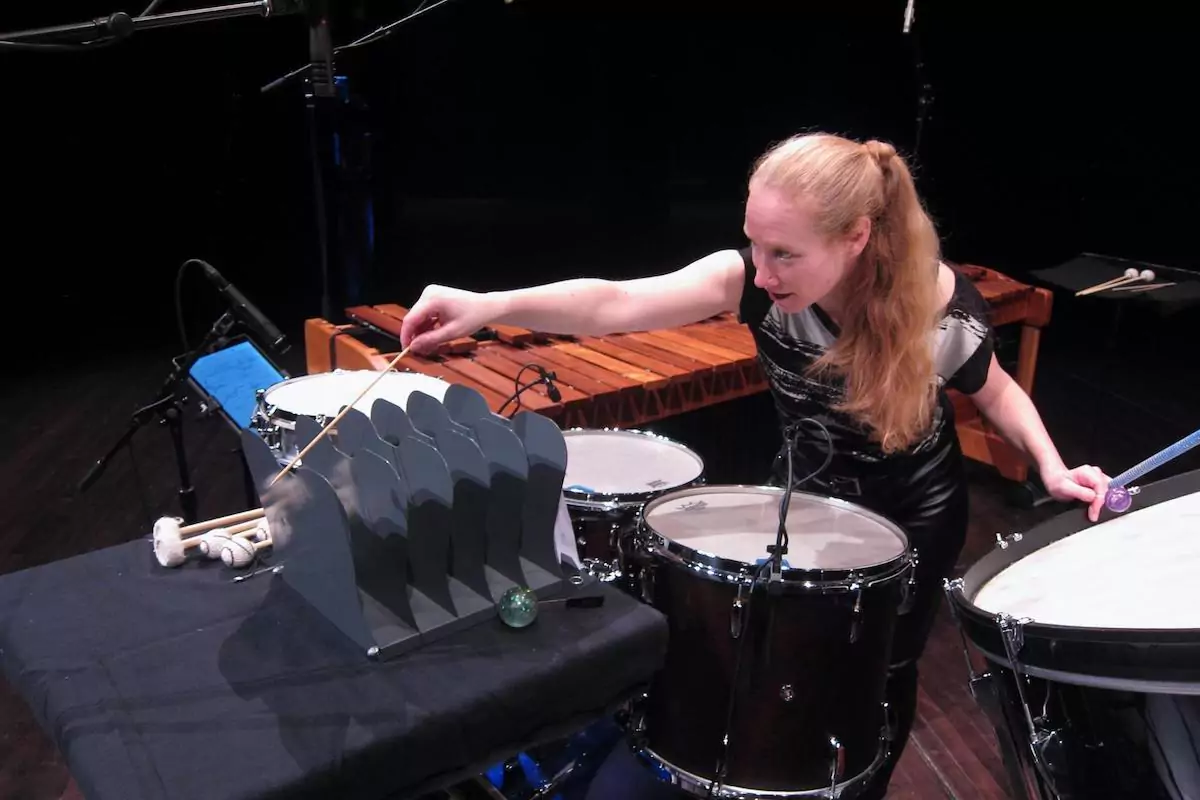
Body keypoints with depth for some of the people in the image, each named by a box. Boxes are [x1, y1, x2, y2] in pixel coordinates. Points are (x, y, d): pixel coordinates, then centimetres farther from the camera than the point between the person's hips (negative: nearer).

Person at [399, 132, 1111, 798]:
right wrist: (489, 305, -58)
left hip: (912, 514, -1)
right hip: (806, 494, 2)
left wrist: (1050, 464, -25)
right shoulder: (752, 277, -30)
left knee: (883, 673, 15)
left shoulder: (944, 311, -31)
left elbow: (997, 392, -8)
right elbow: (615, 305, -43)